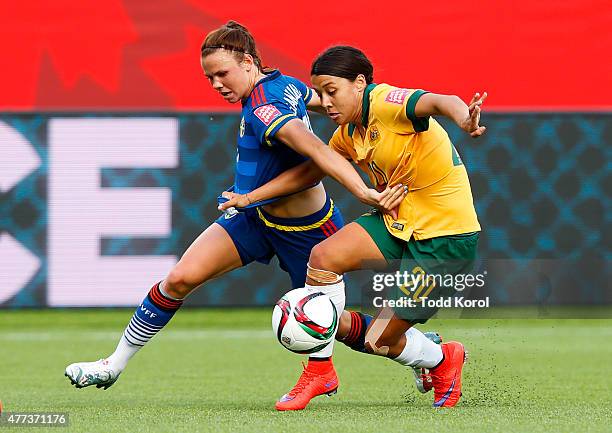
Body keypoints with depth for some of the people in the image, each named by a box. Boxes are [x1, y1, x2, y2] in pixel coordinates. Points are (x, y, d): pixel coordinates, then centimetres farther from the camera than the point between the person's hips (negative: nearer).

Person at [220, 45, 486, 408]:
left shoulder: (386, 103, -19)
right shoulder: (348, 133, 7)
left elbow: (439, 102, -37)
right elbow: (310, 170, 21)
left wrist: (464, 119, -60)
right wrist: (250, 197, 15)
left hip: (446, 233, -8)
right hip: (399, 221, 8)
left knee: (380, 341, -9)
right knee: (323, 257, -8)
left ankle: (443, 361, 22)